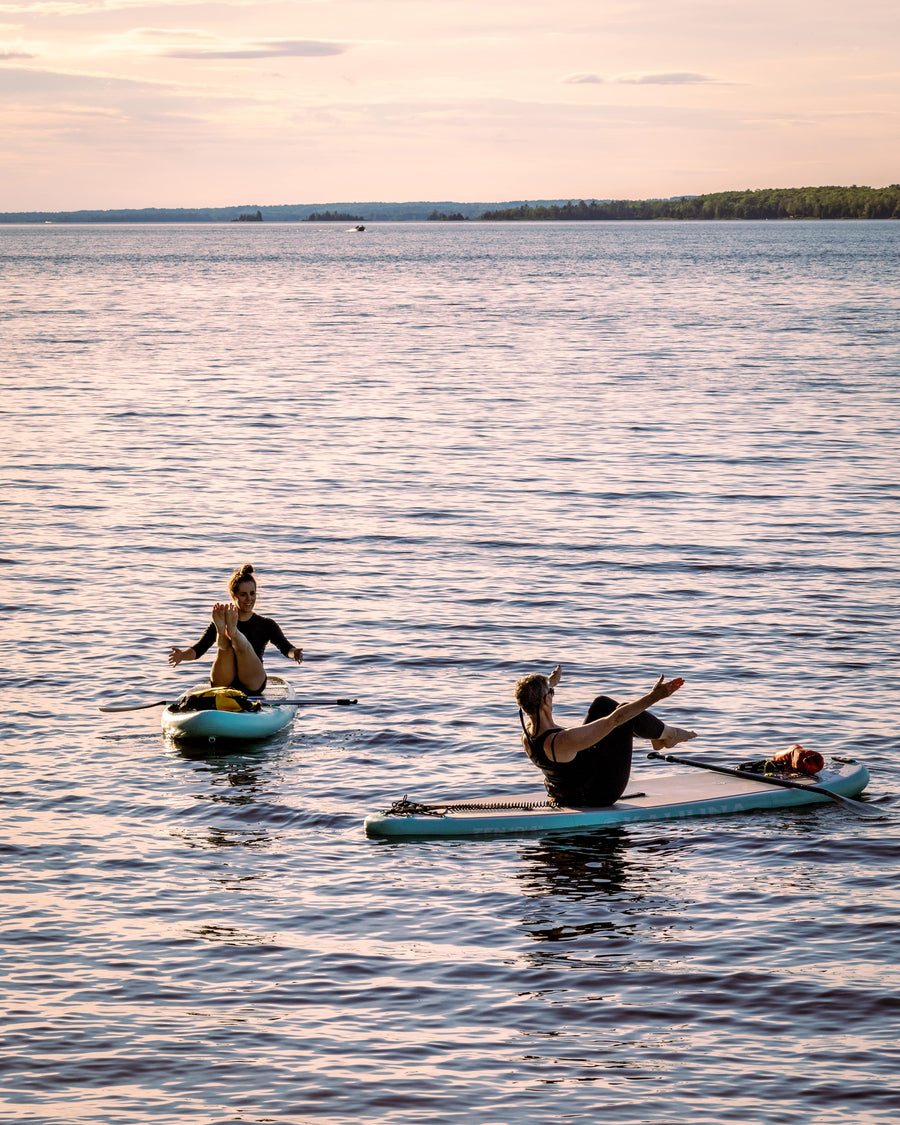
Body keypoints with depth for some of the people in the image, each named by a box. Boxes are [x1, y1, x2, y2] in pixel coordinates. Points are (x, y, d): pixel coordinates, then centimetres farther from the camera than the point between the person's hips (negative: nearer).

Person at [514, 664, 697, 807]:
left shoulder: (527, 734, -14)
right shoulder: (564, 741, -38)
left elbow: (535, 703, 12)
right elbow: (614, 720, -34)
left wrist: (550, 682, 32)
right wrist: (653, 697, -29)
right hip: (600, 795, -8)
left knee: (602, 703, 11)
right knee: (626, 712, -3)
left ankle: (657, 737, 27)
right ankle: (666, 733, 25)